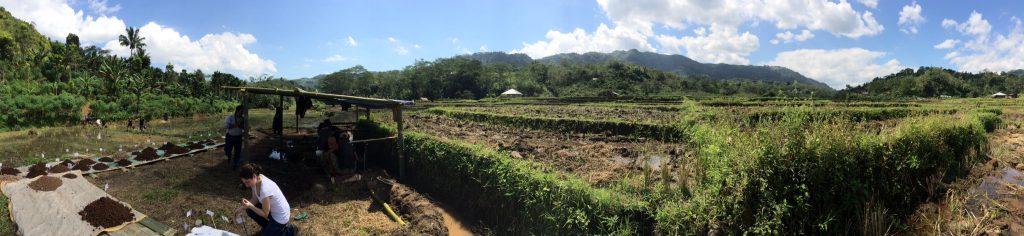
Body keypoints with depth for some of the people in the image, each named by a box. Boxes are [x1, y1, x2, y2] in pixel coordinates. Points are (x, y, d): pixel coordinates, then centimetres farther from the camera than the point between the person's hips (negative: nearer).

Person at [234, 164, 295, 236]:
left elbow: (265, 214, -22)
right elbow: (255, 199, 3)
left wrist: (250, 206, -31)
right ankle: (269, 227, 21)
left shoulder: (265, 189, -36)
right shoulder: (256, 180, -13)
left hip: (280, 217, -8)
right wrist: (241, 208, -8)